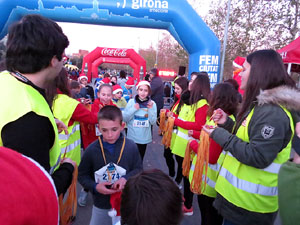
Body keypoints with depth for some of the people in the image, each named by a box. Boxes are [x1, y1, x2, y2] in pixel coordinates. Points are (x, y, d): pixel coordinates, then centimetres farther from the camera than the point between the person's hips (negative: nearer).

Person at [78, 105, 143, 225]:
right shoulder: (91, 150, -15)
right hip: (101, 204, 0)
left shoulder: (131, 147, -14)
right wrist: (95, 187, -19)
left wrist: (126, 178, -20)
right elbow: (82, 175, -3)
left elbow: (138, 169, -2)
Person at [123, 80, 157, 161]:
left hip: (144, 137, 1)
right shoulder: (131, 102, -7)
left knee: (140, 159, 16)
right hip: (132, 137, -1)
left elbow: (153, 122, -7)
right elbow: (125, 118, -7)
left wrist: (151, 109, -18)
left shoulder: (152, 103, -5)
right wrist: (134, 109, -17)